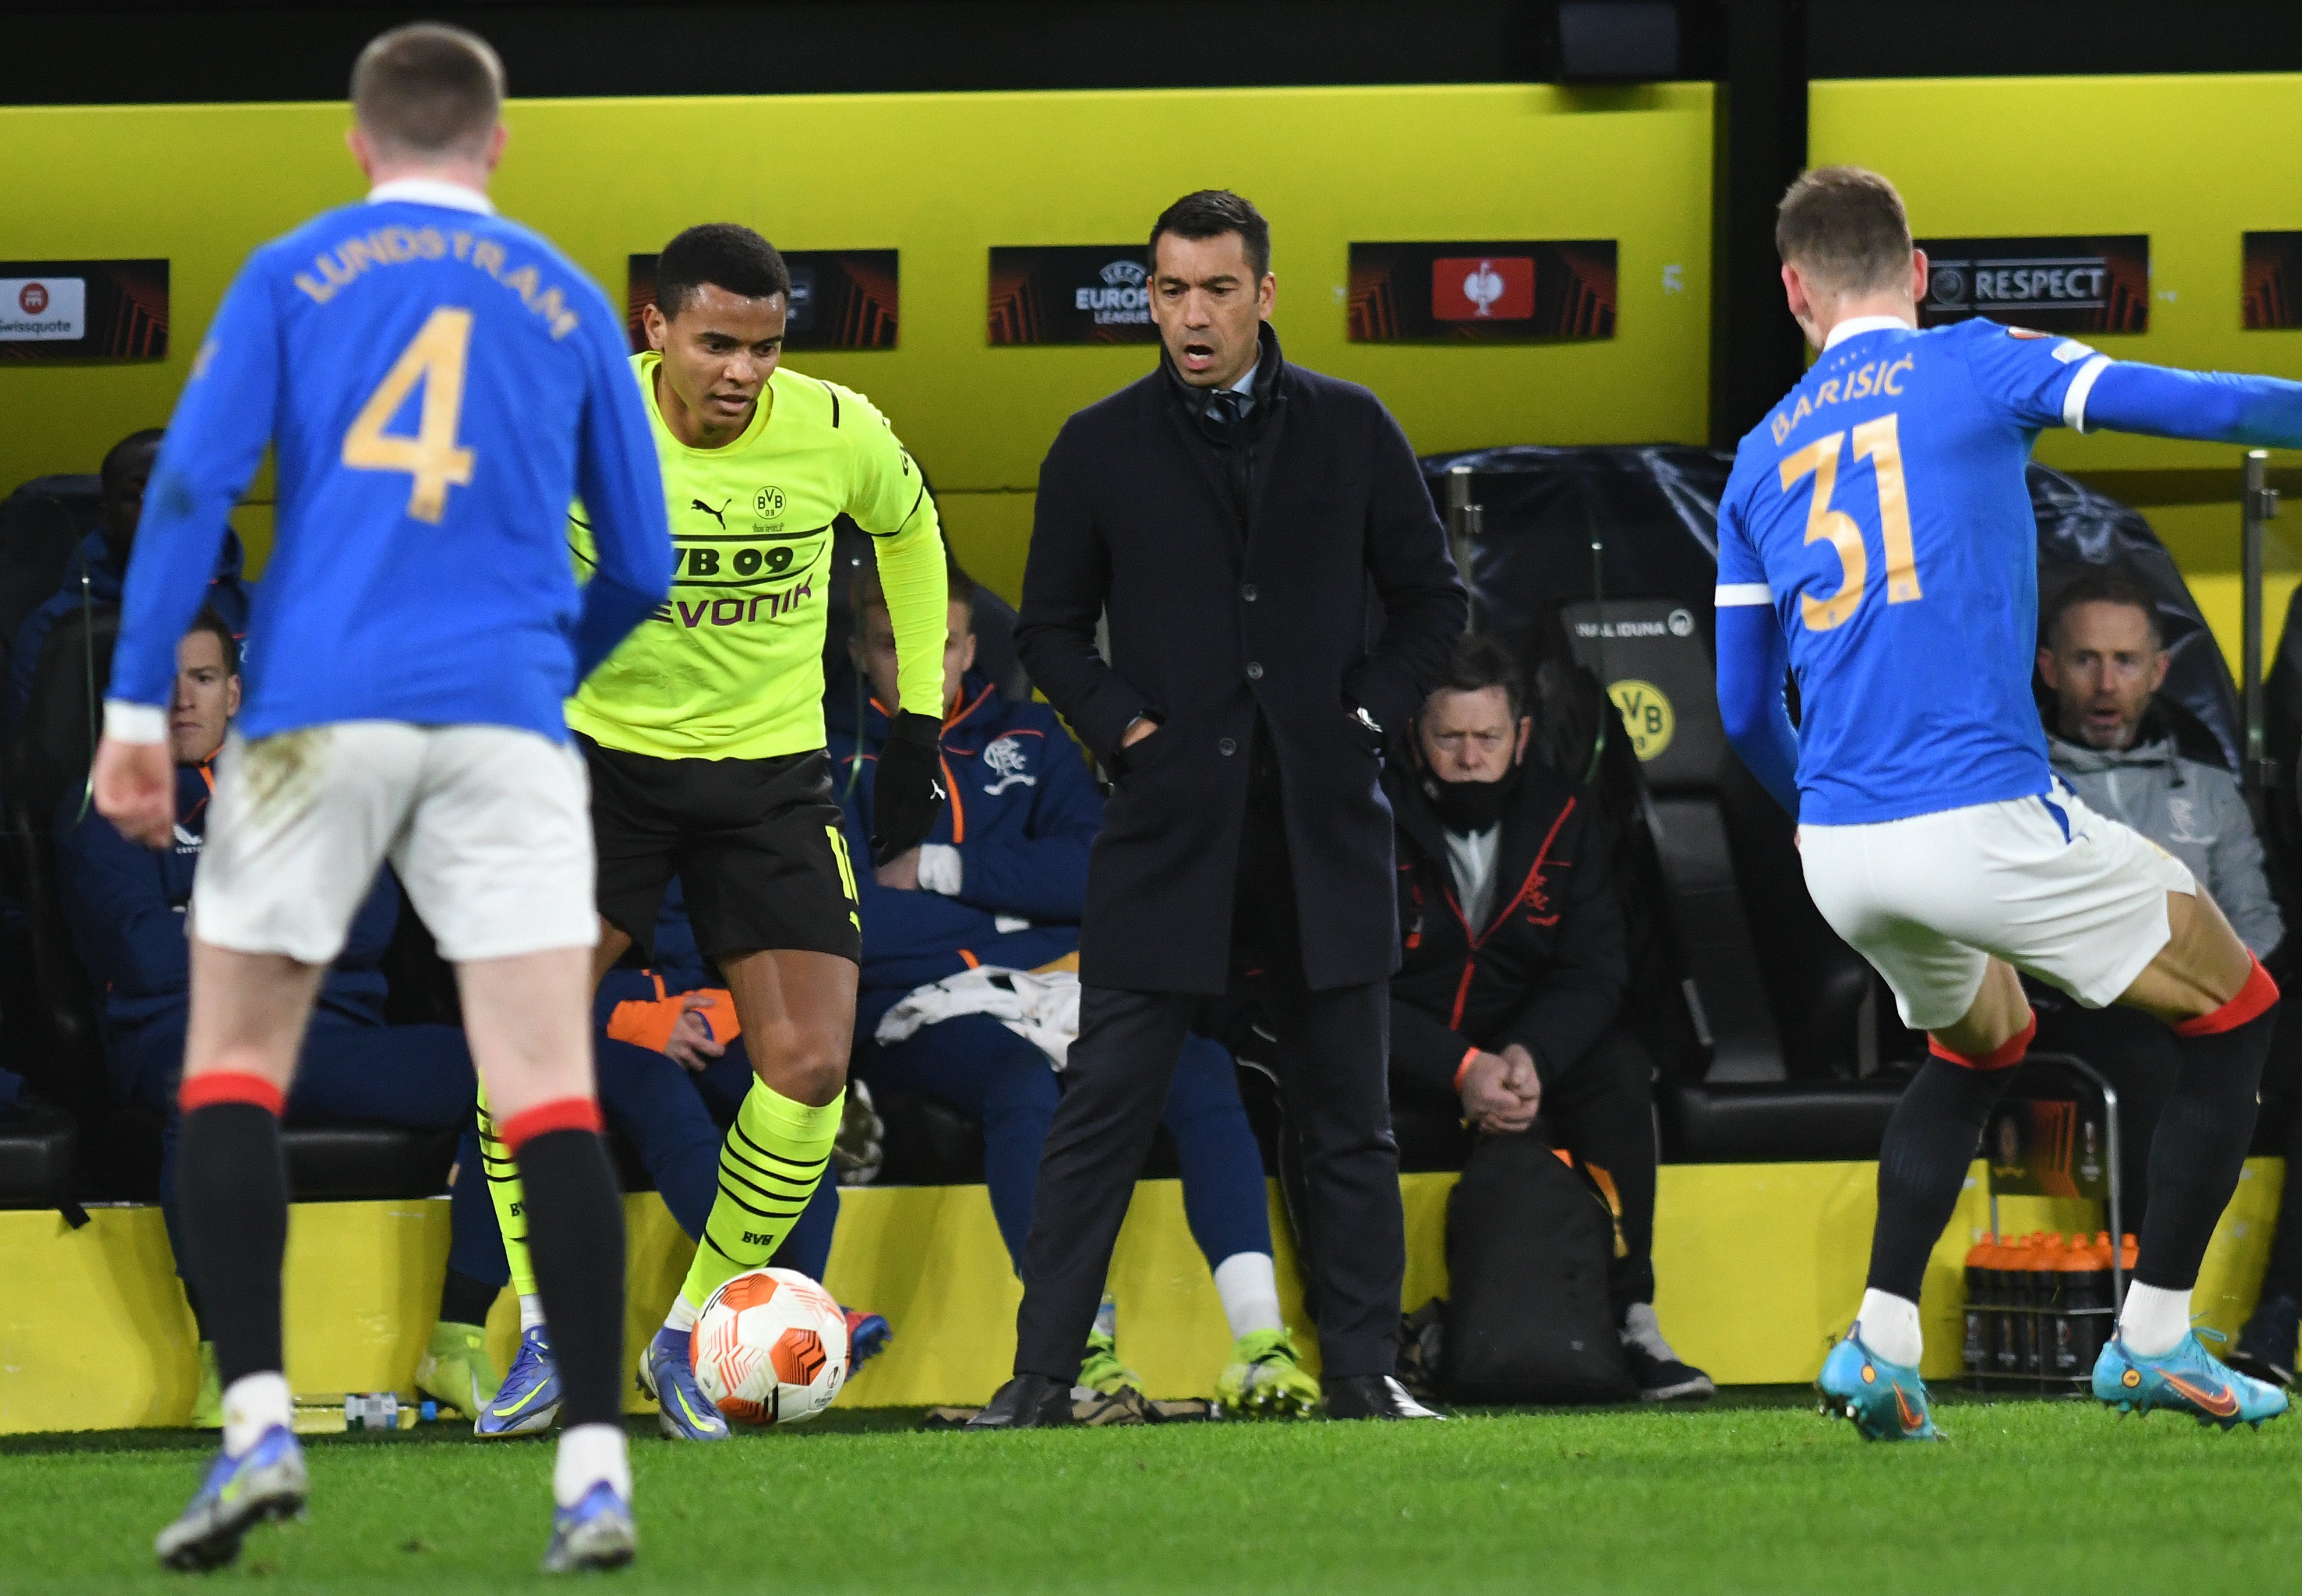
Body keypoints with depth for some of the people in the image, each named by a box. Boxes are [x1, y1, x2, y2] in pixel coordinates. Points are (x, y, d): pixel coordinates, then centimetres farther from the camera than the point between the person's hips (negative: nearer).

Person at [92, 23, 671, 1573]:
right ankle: (596, 1465, -11)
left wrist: (138, 707, -2)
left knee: (232, 1068, 10)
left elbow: (194, 485, -2)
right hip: (505, 722, 1)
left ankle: (259, 1423, -3)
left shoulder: (291, 277, 10)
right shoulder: (568, 304, 15)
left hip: (318, 712, -1)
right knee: (549, 1096, -3)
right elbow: (640, 567, 17)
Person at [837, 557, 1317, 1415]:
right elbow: (854, 924, -6)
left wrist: (938, 869, -2)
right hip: (921, 1007, -3)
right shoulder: (833, 762, 9)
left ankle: (1260, 1341, -37)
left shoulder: (1028, 740, 22)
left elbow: (1092, 874, 6)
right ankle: (1081, 1345, -44)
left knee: (1200, 1070, -27)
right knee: (1023, 1077, -38)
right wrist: (1016, 910, -5)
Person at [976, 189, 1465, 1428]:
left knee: (1346, 1118, 6)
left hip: (1321, 823, 1)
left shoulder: (1351, 432, 6)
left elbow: (1431, 603, 13)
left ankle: (1361, 1371, 13)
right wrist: (1124, 727, -4)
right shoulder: (1100, 448, 5)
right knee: (1101, 1112, -5)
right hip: (1168, 818, -1)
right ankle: (1041, 1376, -3)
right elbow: (1051, 628, 11)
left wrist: (1366, 719, 0)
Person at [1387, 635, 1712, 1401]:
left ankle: (1627, 1317, -23)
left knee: (1619, 1068, -25)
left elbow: (1593, 973, -4)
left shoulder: (1560, 816, 1)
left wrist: (1530, 1056, -26)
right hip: (1407, 1064, -3)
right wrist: (1460, 1072, -31)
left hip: (1529, 1045, 3)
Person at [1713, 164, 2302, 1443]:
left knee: (1979, 1037, 33)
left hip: (1835, 852, 6)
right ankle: (2153, 1338, 10)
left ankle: (1880, 1348, 17)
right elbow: (2192, 407, -11)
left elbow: (1745, 713, 20)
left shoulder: (1761, 459, 16)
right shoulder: (1977, 368, 1)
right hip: (1982, 826, -6)